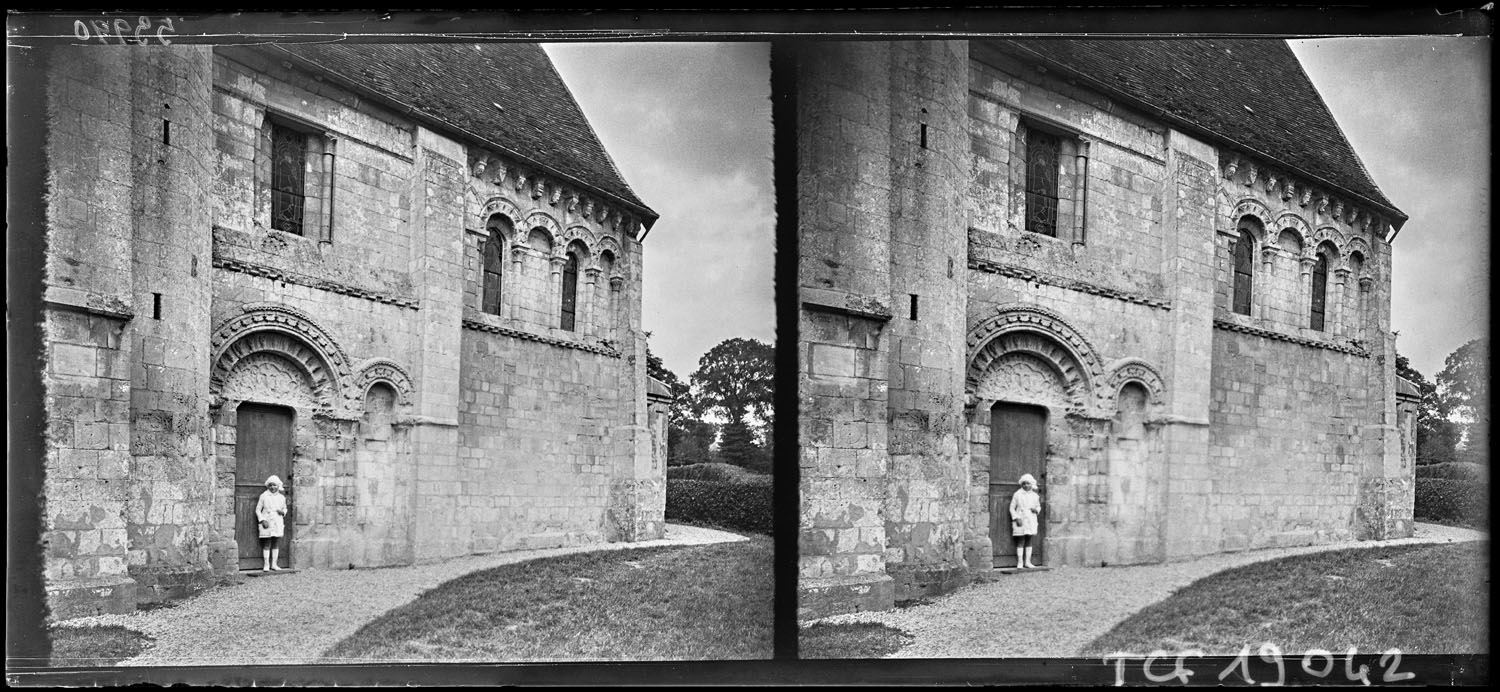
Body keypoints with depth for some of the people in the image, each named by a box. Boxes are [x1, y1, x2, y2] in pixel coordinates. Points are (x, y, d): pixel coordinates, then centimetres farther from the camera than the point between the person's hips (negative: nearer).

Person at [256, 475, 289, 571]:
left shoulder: (281, 497, 9)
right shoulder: (264, 496, -1)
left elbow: (285, 509, 20)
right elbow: (258, 509, 1)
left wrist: (282, 511, -4)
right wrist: (262, 520, -10)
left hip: (278, 523, 3)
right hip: (267, 523, -3)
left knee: (276, 544, 5)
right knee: (267, 544, -3)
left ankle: (274, 564, 11)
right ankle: (266, 565, 0)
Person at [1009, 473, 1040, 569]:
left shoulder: (1035, 496, 8)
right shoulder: (1017, 494, -2)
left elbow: (1038, 506, 20)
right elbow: (1012, 508, -1)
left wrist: (1036, 509, -4)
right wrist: (1016, 518, -12)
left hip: (1031, 521, 4)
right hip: (1020, 521, -4)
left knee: (1029, 542, 6)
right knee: (1021, 542, -3)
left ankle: (1027, 562, 12)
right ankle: (1020, 562, -1)